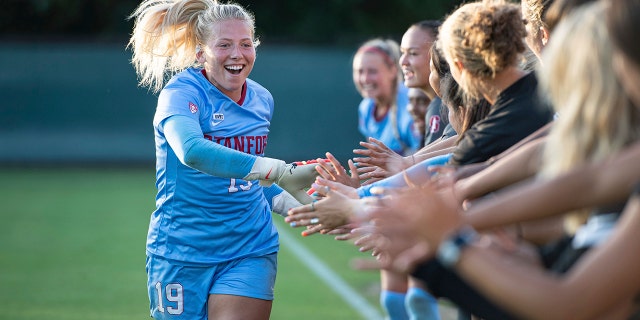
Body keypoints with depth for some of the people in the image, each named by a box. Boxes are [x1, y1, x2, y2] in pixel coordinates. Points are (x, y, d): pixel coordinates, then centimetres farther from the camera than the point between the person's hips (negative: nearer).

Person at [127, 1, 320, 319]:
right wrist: (282, 173, -44)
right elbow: (192, 150, -37)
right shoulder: (181, 93, -13)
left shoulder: (261, 99, 7)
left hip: (251, 251, 4)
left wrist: (291, 203, 5)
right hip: (183, 253, -4)